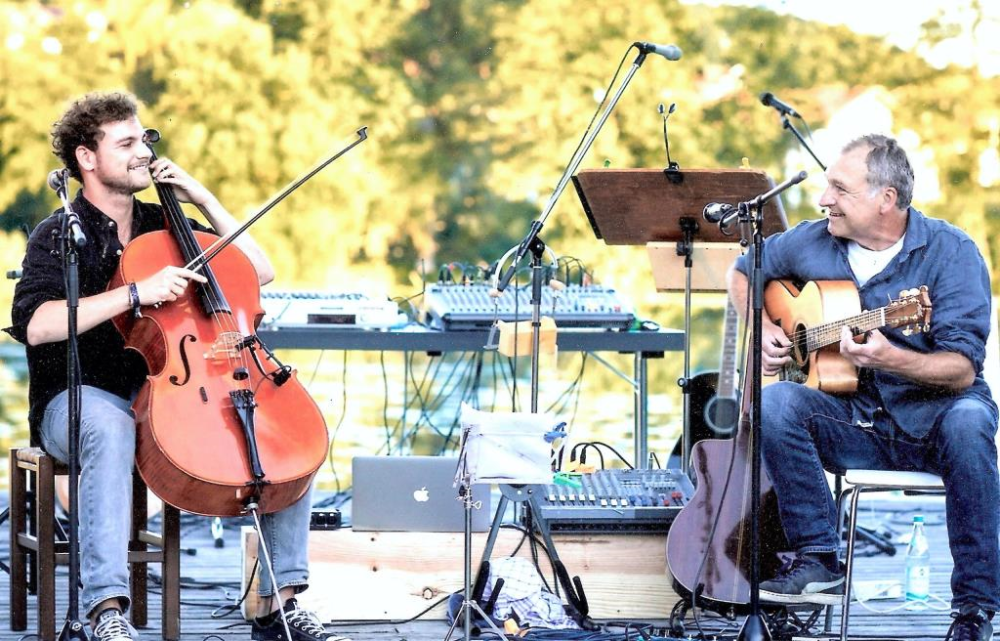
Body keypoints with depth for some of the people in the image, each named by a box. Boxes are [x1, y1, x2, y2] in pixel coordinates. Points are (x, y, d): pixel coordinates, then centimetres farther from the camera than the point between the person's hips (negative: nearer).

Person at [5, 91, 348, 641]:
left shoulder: (160, 227, 14)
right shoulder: (61, 235, -4)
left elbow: (261, 272, 13)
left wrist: (203, 200, 5)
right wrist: (136, 293, -27)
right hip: (77, 402, -6)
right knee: (112, 429, -42)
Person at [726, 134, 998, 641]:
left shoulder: (950, 252, -12)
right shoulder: (813, 242, 2)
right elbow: (743, 272, 22)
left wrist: (889, 359, -38)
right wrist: (763, 329, 2)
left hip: (933, 416, -3)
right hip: (856, 425, 4)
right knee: (774, 402, -24)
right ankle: (820, 561, -18)